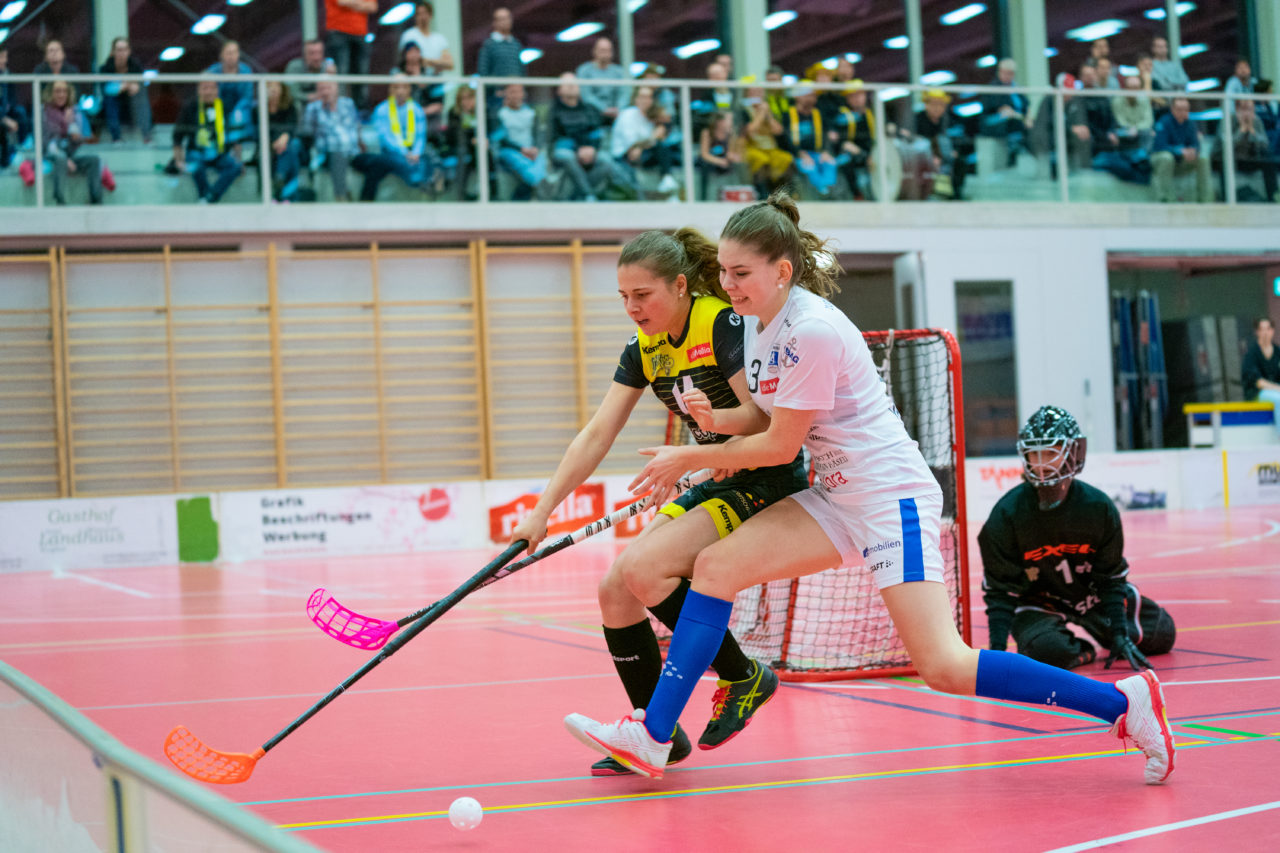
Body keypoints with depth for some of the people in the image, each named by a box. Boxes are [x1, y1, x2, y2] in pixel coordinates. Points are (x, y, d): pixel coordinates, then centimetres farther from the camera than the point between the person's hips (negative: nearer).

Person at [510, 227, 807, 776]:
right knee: (615, 592, -3)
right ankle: (659, 737, 8)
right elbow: (595, 437, 5)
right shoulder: (644, 349, 5)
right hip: (716, 485, 8)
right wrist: (540, 514, 0)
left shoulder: (723, 325, -17)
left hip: (769, 482, -8)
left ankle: (743, 677, -5)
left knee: (643, 569, -23)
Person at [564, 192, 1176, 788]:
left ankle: (1124, 703, -6)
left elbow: (780, 447, -16)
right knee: (715, 566, -2)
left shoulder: (812, 330, -21)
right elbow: (769, 415, 15)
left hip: (893, 495, -9)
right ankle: (652, 737, 1)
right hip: (838, 497, 9)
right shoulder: (759, 320, 6)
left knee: (944, 667, -15)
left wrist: (688, 459, -6)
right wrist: (716, 418, -6)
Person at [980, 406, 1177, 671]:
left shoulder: (1099, 506, -16)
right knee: (1046, 650, -34)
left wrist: (1119, 634, -16)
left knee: (1162, 635, 4)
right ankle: (1080, 650, 3)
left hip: (1091, 594, 3)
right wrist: (997, 647, -27)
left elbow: (1111, 577, -8)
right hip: (1036, 601, -3)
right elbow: (1000, 590, -17)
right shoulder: (1007, 513, -22)